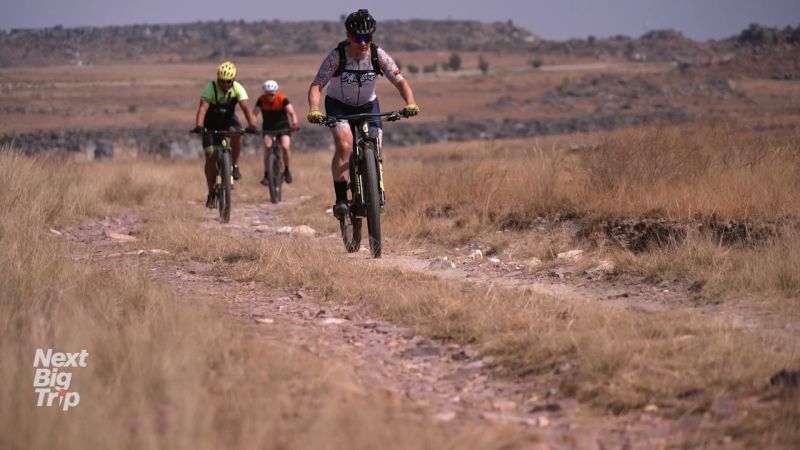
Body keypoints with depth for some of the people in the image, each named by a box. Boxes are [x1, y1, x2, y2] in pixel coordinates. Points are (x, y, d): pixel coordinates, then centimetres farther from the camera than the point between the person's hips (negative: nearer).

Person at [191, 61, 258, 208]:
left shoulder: (238, 88, -22)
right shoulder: (210, 88, -28)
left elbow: (245, 107, -33)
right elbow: (203, 108, -39)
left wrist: (251, 125, -51)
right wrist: (199, 126, -56)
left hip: (228, 119, 1)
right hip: (211, 123, -1)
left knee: (236, 132, -35)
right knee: (210, 157, -10)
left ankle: (235, 165, -15)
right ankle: (212, 193, 3)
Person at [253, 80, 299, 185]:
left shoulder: (282, 99, -19)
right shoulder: (261, 100, -14)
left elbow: (291, 112, -26)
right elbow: (254, 113, -20)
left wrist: (294, 123, -45)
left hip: (283, 127, -1)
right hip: (268, 128, 1)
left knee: (285, 147, -20)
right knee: (267, 147, -21)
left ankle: (286, 170, 6)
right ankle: (266, 175, -11)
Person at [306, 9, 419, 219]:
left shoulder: (379, 56, -19)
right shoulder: (336, 57, -25)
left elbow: (400, 82, -18)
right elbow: (316, 86, -28)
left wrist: (410, 104, -37)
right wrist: (314, 110, -46)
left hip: (368, 105, 3)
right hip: (338, 105, -3)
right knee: (345, 146, -27)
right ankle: (341, 199, -22)